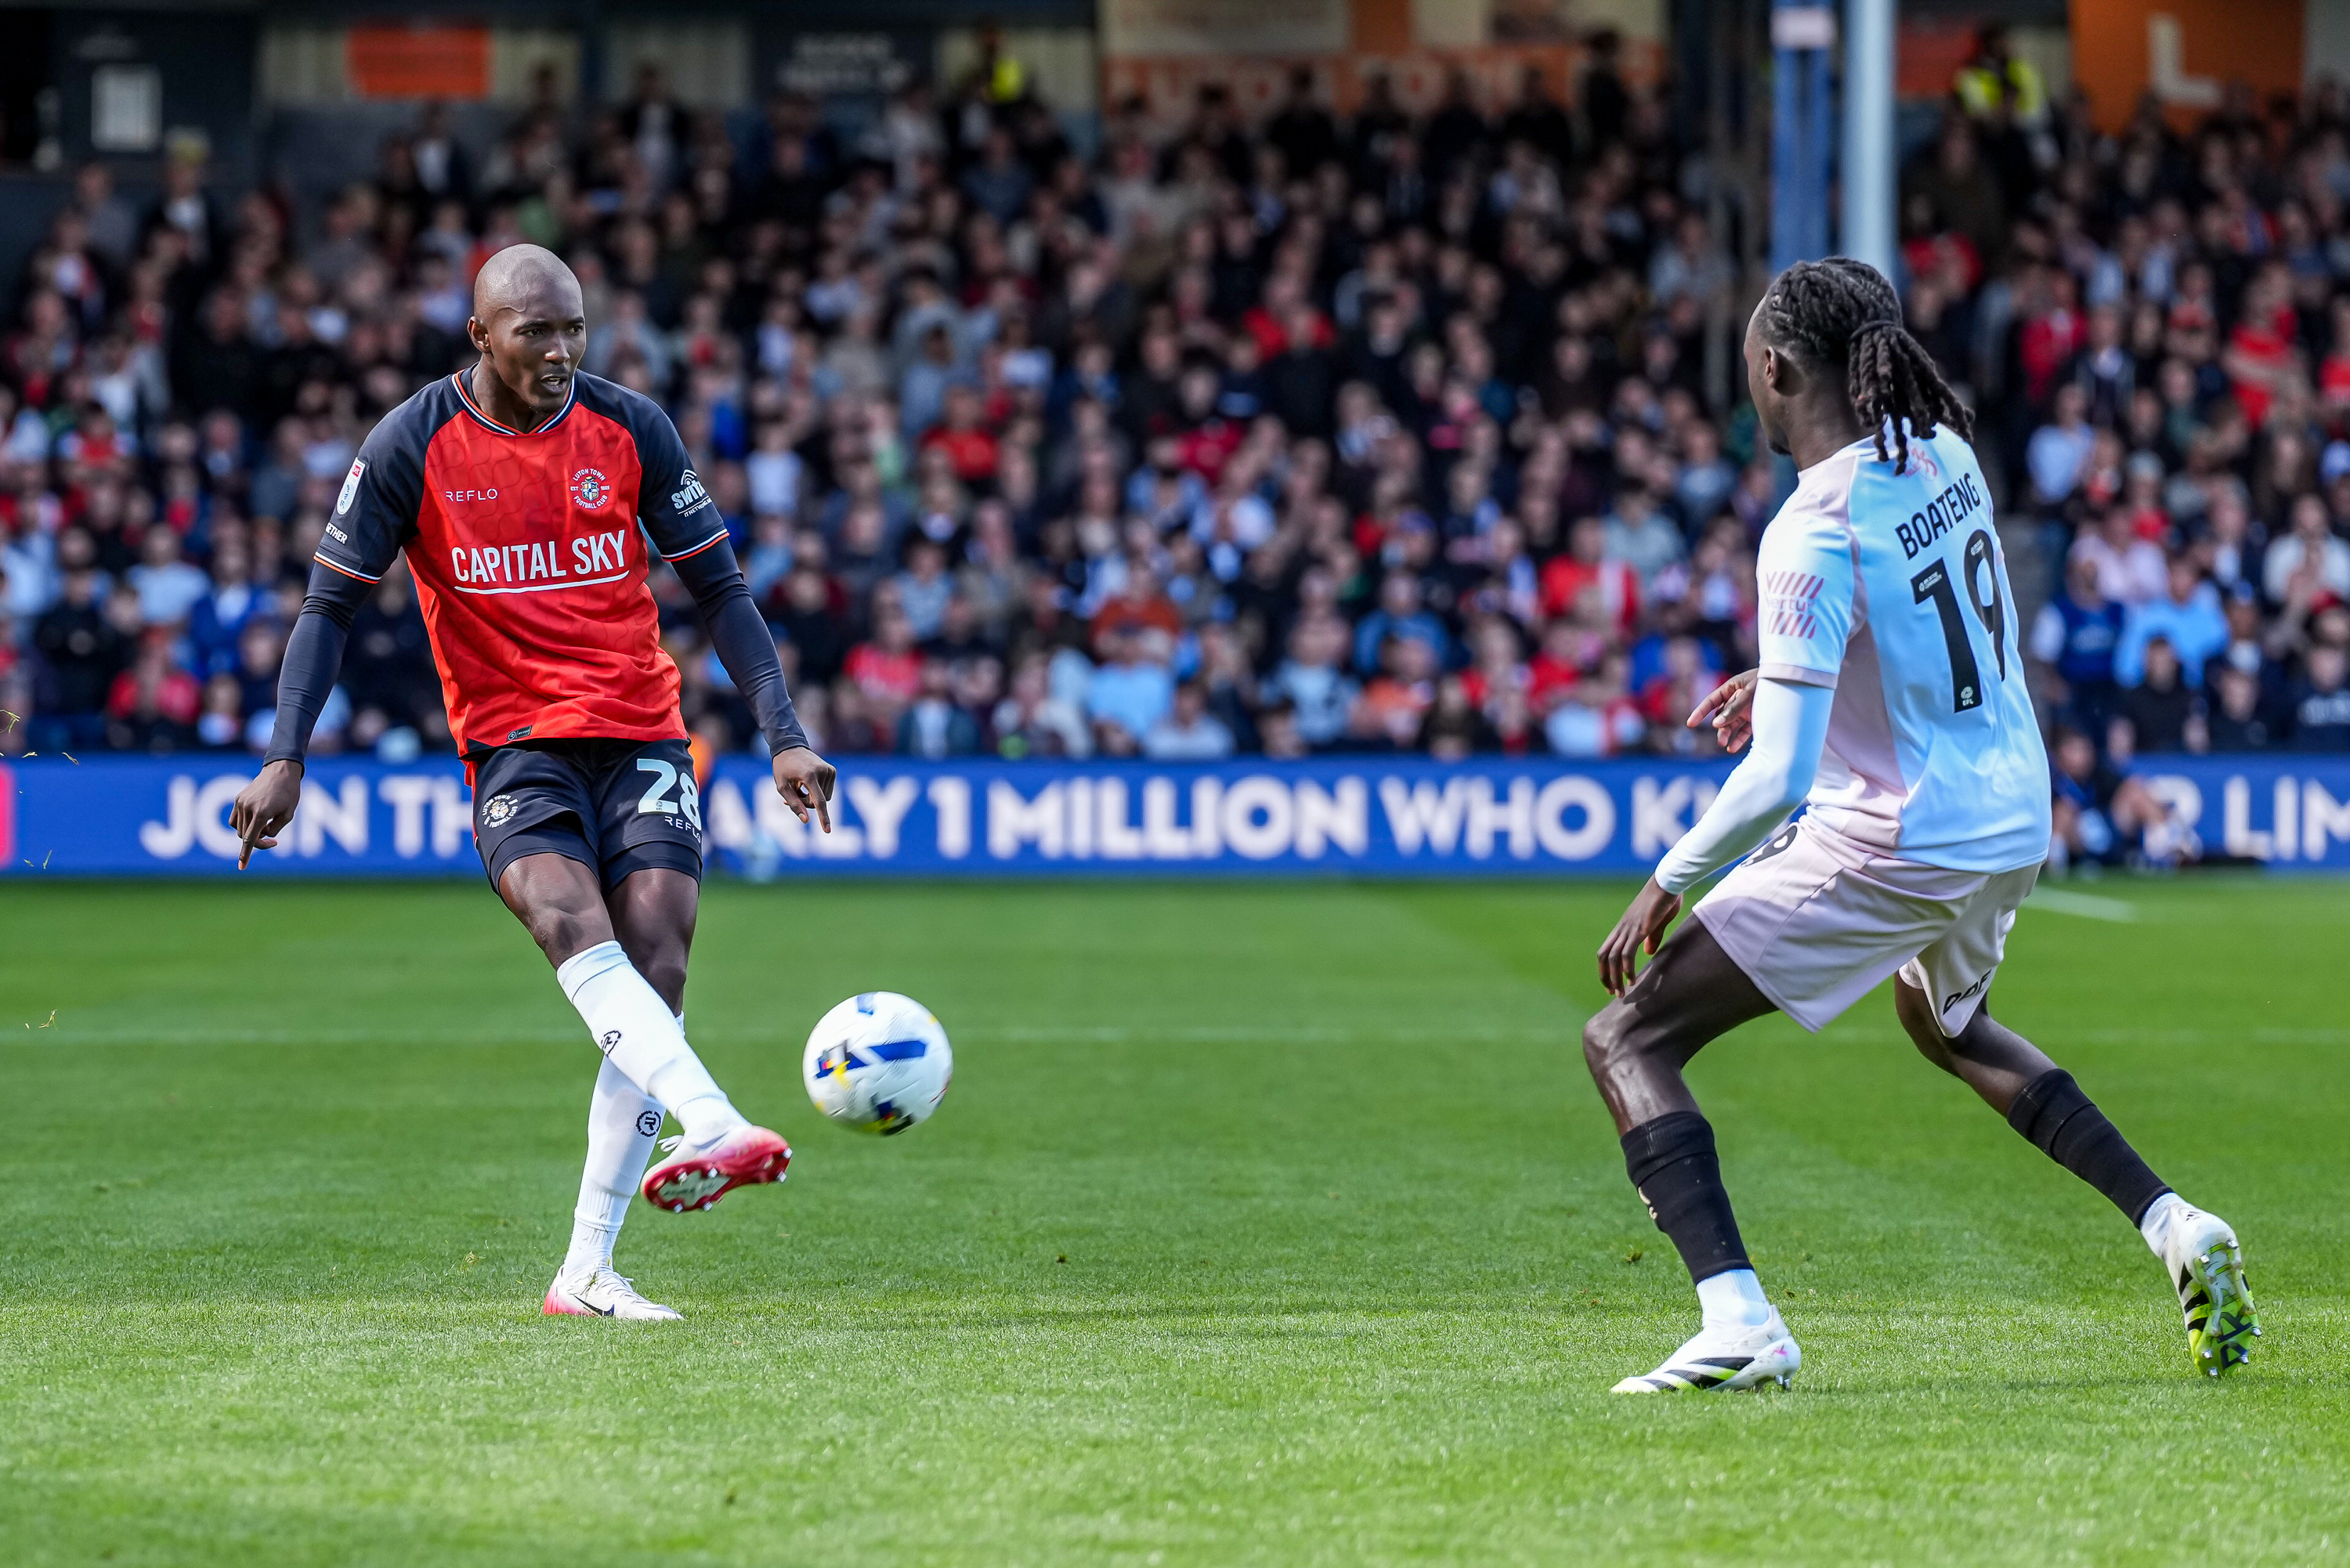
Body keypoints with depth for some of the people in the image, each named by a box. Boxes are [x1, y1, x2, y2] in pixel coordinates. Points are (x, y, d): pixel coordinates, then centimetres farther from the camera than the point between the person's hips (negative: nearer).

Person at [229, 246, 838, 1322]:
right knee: (570, 919, -31)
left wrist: (783, 735, -1)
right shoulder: (411, 447, -3)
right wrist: (285, 758, -8)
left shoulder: (631, 430, 2)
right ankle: (714, 1126, -51)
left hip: (641, 737, 2)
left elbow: (719, 589, 8)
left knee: (653, 979, -11)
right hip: (513, 748, -2)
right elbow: (331, 605, 2)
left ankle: (588, 1271, -6)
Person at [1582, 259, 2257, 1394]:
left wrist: (1667, 886, -14)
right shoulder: (1944, 456, 1)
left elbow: (1778, 779, -25)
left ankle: (1737, 1321, -20)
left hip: (1895, 848, -8)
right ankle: (2175, 1228, 27)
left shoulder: (1812, 534, -22)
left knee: (1626, 1039, -4)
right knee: (1945, 1022, 39)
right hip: (2014, 823, 8)